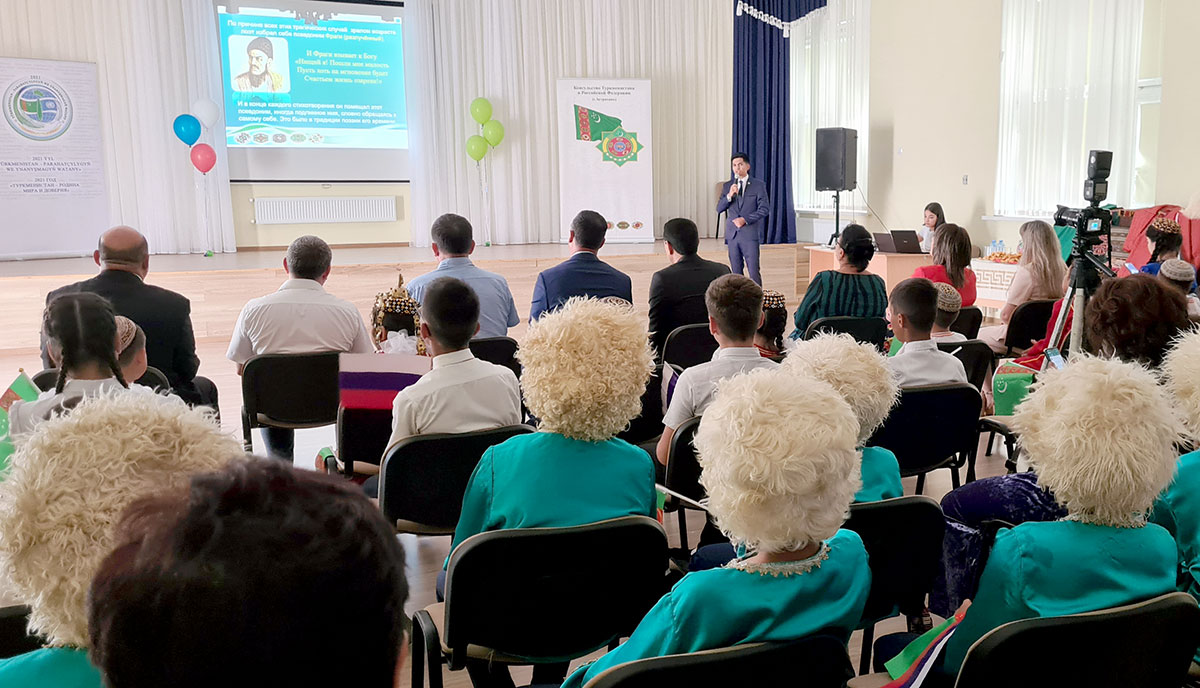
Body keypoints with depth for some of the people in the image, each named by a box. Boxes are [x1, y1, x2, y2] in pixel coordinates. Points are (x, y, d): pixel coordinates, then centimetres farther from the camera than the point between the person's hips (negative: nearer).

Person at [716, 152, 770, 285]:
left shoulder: (758, 185, 2)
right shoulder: (728, 186, 12)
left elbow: (764, 209, -4)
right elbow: (719, 209, 7)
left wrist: (745, 219, -13)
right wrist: (729, 195, -11)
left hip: (750, 234, -3)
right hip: (732, 234, 4)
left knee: (753, 271, -7)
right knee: (736, 271, 6)